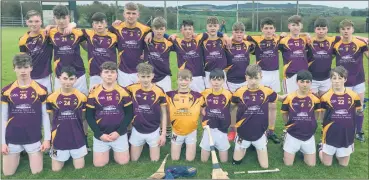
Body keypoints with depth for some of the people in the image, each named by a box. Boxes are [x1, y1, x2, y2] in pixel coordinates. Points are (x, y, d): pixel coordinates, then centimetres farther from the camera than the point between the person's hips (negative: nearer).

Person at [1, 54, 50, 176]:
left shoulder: (41, 90, -5)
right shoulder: (6, 91, -2)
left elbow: (45, 116, 0)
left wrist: (47, 139, -4)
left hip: (33, 138, -1)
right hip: (12, 138, 1)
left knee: (37, 171, 3)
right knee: (7, 173, 6)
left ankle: (27, 152, 33)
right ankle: (18, 154, 35)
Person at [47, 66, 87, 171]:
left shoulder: (81, 97, -6)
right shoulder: (52, 98, -7)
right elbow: (50, 119, 5)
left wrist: (84, 134, 3)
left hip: (77, 139, 0)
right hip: (59, 139, 0)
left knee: (79, 168, 6)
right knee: (56, 169, 7)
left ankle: (75, 157, 37)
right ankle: (66, 157, 36)